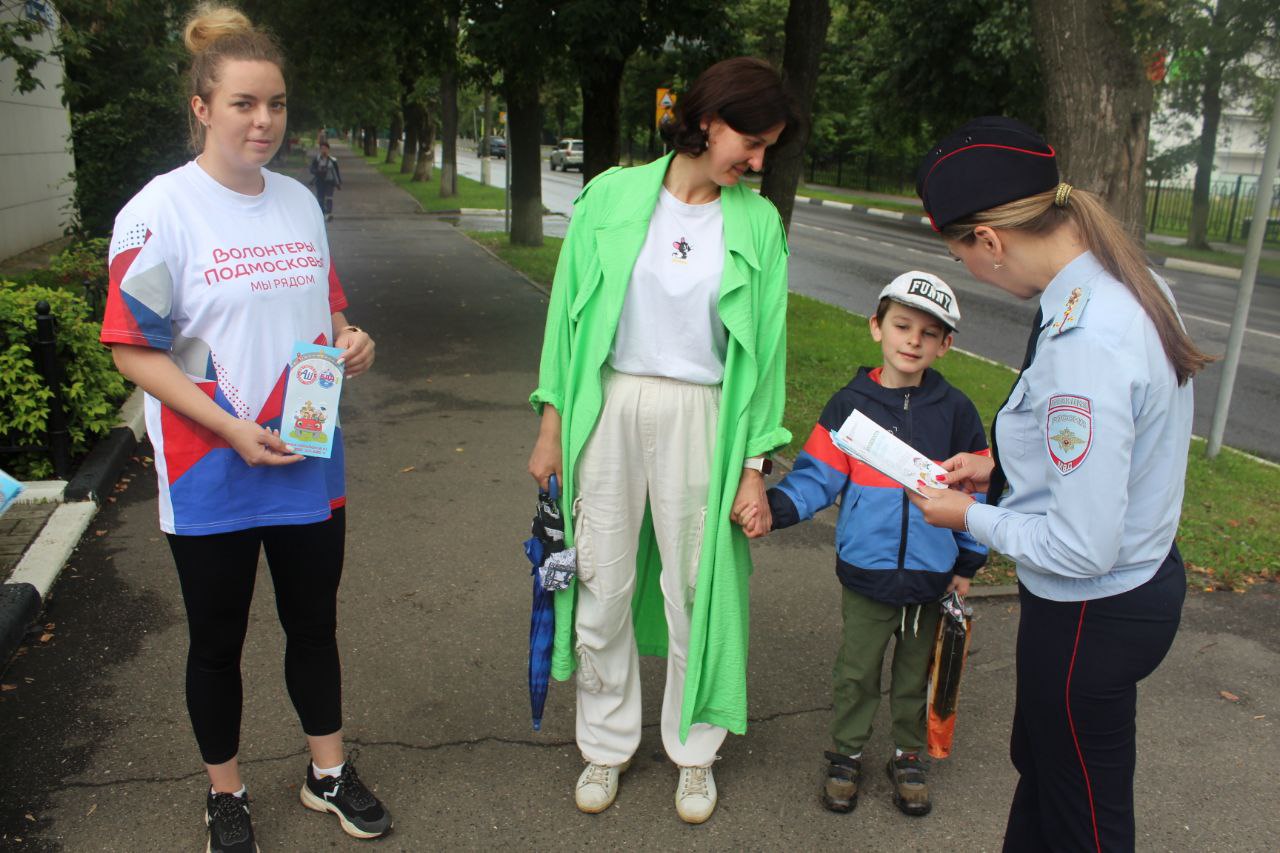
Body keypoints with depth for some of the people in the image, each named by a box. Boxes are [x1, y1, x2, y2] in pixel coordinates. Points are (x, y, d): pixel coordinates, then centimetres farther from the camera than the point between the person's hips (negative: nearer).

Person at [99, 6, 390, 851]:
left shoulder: (300, 202, 5)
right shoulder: (161, 210, -11)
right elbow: (134, 348, -12)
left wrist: (351, 340, -6)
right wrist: (233, 431, -20)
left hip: (310, 465, 4)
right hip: (211, 476, -4)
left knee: (315, 626, 17)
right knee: (218, 642, 14)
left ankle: (329, 772, 37)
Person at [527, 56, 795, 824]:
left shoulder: (758, 223, 1)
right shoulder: (613, 197, -1)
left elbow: (763, 349, 3)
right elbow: (570, 312, 3)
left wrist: (755, 466, 1)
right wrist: (552, 429, 3)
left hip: (699, 419, 0)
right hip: (608, 409, 0)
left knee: (696, 592, 8)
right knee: (602, 588, 9)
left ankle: (695, 751, 31)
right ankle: (607, 745, 31)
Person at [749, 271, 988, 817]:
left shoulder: (954, 410, -2)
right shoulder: (850, 404, -5)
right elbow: (817, 477, -8)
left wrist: (968, 562, 6)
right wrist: (776, 505, -26)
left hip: (931, 575, 1)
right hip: (866, 571, -1)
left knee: (915, 675, 18)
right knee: (856, 673, 12)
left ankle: (909, 757, 38)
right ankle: (846, 755, 33)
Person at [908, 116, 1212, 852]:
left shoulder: (1084, 347, -33)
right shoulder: (1133, 286, -4)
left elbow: (1083, 548, -29)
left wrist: (974, 517, -13)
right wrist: (1002, 466, 4)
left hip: (1090, 617, -9)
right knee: (1039, 763, 30)